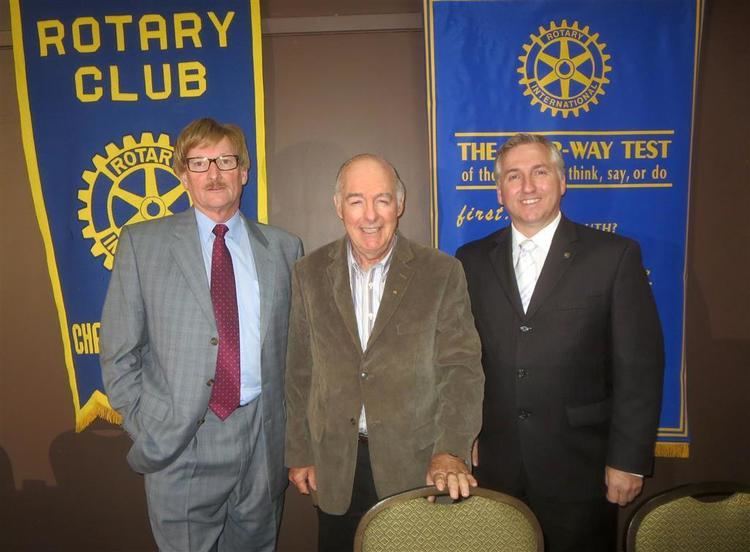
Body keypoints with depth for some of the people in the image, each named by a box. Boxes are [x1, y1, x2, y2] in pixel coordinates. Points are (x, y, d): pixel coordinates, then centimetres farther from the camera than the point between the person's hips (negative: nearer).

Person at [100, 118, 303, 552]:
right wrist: (145, 427, -2)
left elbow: (296, 346, 7)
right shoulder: (142, 243, 0)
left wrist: (292, 433, 4)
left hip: (263, 439, 2)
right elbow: (119, 353, 1)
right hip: (179, 442, -1)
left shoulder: (283, 248, 4)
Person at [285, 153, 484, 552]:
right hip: (335, 467, 2)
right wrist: (299, 453, 6)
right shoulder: (309, 273, -1)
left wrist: (451, 452, -20)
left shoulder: (442, 273, -8)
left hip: (416, 464, -1)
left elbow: (461, 367, -10)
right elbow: (300, 371, 4)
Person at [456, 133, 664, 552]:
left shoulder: (615, 256, -5)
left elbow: (639, 366, -6)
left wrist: (629, 459, -8)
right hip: (494, 465, 3)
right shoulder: (472, 261, 2)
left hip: (579, 467, -2)